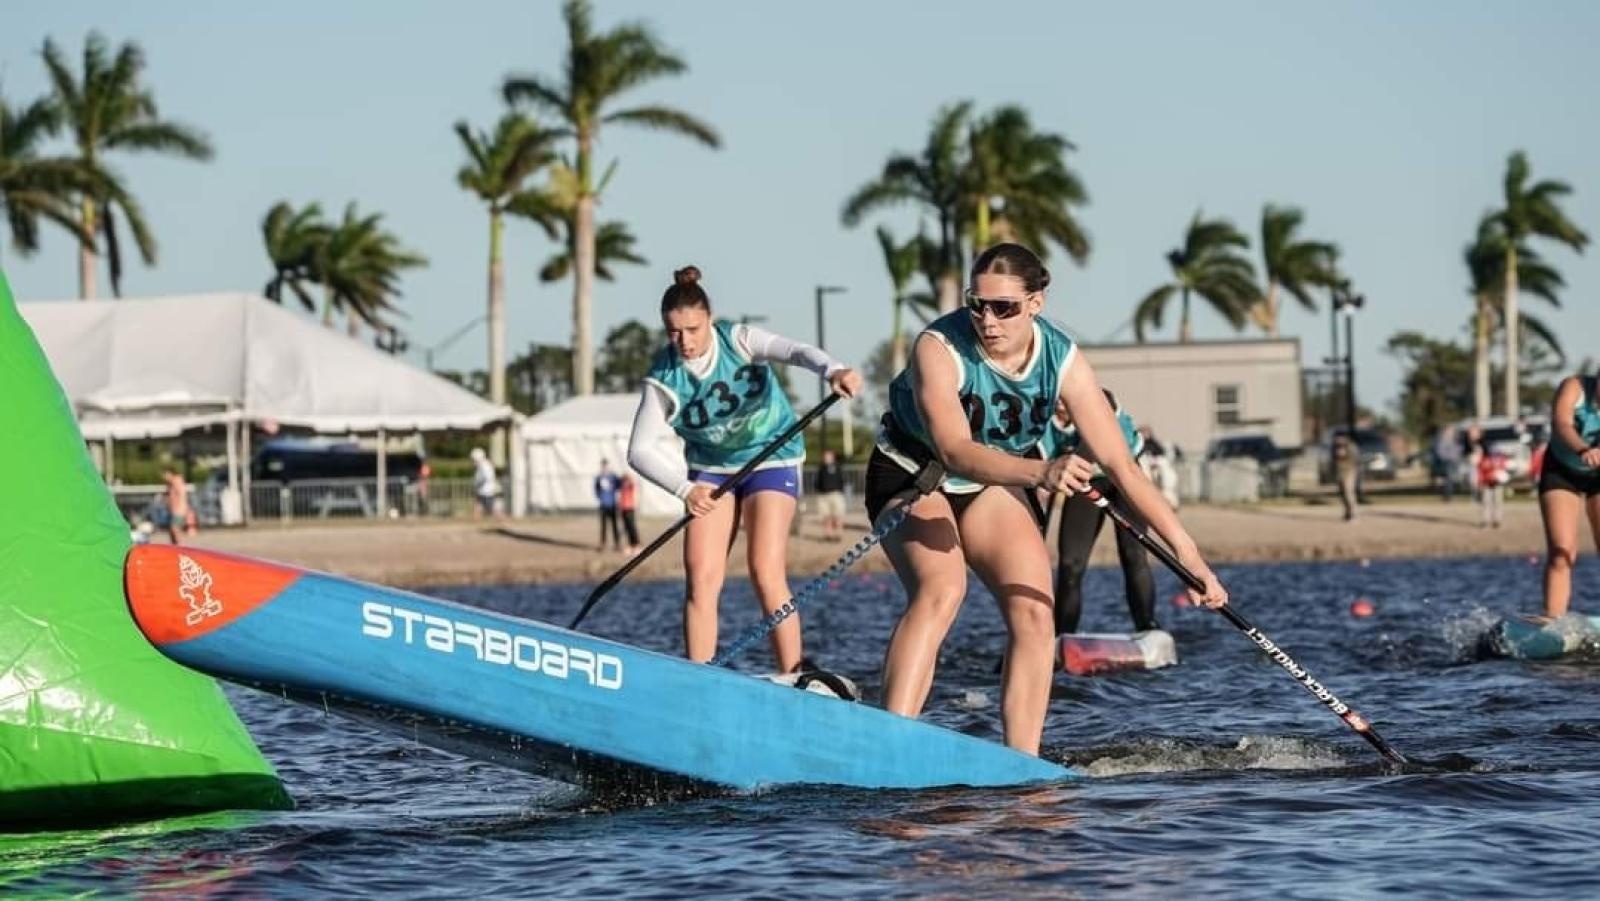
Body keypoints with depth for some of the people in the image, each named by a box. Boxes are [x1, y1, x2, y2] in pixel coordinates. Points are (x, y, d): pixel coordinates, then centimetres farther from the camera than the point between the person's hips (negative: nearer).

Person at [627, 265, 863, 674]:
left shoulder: (738, 340, -19)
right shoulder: (664, 378, -15)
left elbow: (793, 351, -36)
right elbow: (641, 449, -18)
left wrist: (832, 369, -59)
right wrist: (684, 489, -36)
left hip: (771, 458, -2)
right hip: (710, 468, 2)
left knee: (766, 573, -14)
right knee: (701, 578, -8)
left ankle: (794, 680, -9)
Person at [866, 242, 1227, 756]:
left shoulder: (1062, 361, -18)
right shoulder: (939, 348, -29)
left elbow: (1120, 466, -17)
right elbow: (954, 452, -43)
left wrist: (1188, 555, -23)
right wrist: (1039, 472, -60)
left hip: (991, 489, 5)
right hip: (912, 478, -5)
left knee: (1035, 614, -13)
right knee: (941, 591, -30)